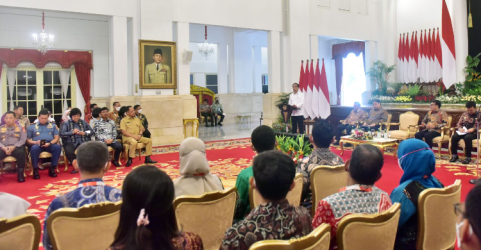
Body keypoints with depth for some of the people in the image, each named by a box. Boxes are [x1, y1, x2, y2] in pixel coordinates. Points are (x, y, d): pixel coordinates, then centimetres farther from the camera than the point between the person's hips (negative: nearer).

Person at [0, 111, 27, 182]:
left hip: (16, 147, -2)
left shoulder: (20, 128, 11)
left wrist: (13, 147, -16)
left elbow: (23, 140, 0)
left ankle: (20, 174, -25)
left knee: (21, 152, -37)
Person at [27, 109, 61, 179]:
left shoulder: (53, 125, 19)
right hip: (37, 144, -1)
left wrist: (50, 143, -10)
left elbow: (57, 138, 10)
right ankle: (35, 169, -24)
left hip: (50, 144, 1)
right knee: (34, 148, -37)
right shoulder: (32, 126, 16)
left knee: (58, 147, -32)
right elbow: (28, 140, 11)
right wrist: (35, 142, -11)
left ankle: (52, 168, -24)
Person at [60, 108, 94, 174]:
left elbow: (92, 131, 15)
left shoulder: (84, 122, 18)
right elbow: (62, 134, -2)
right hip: (71, 142, -1)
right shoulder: (66, 123, 10)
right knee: (69, 151, -34)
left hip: (83, 142, 1)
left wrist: (84, 133, -3)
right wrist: (72, 132, -13)